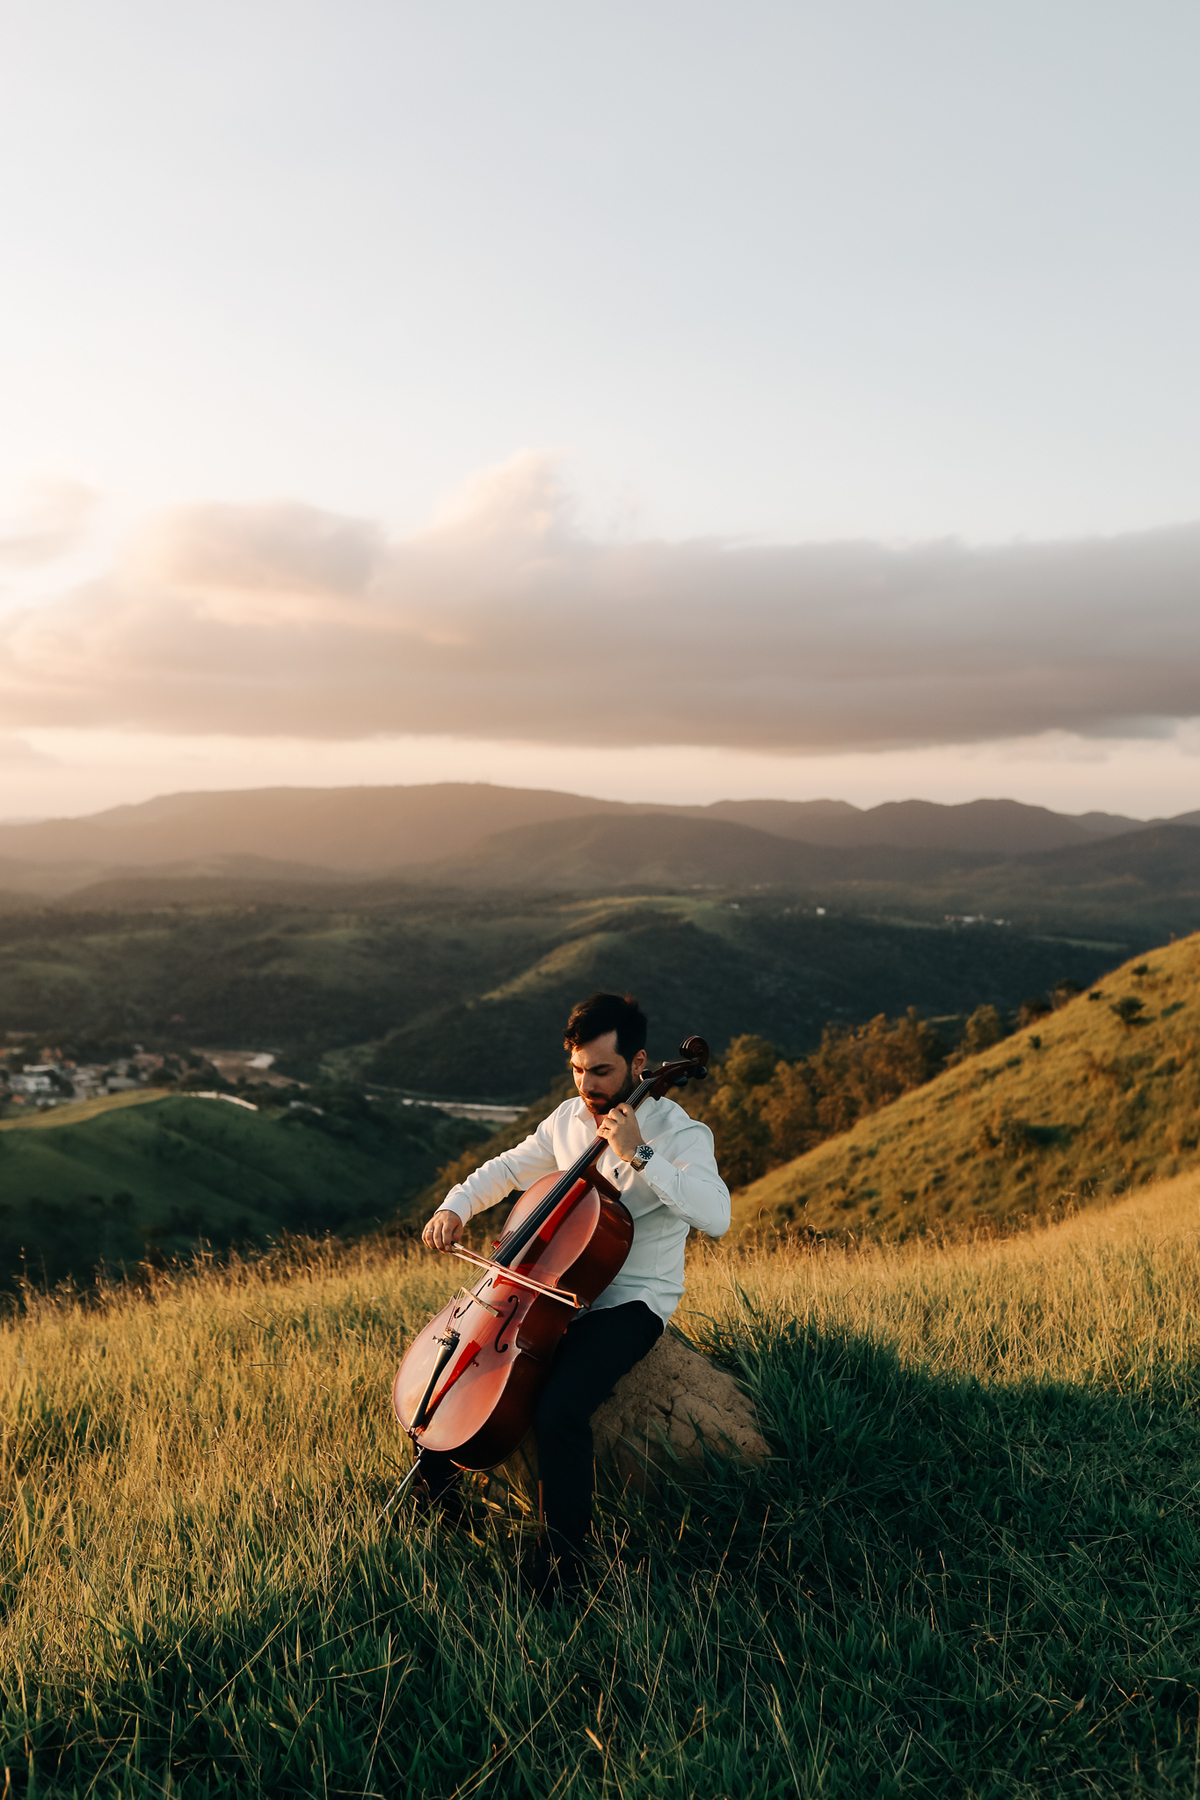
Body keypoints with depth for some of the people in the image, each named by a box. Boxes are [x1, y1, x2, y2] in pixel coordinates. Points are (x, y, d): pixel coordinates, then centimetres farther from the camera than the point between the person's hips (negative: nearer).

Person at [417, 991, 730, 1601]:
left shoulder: (679, 1133, -14)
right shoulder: (568, 1119, 5)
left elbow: (716, 1216, -30)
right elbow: (507, 1169, 17)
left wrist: (639, 1154, -32)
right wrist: (456, 1207, -1)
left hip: (632, 1304, -6)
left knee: (559, 1409, -30)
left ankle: (560, 1569, -9)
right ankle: (437, 1503, 22)